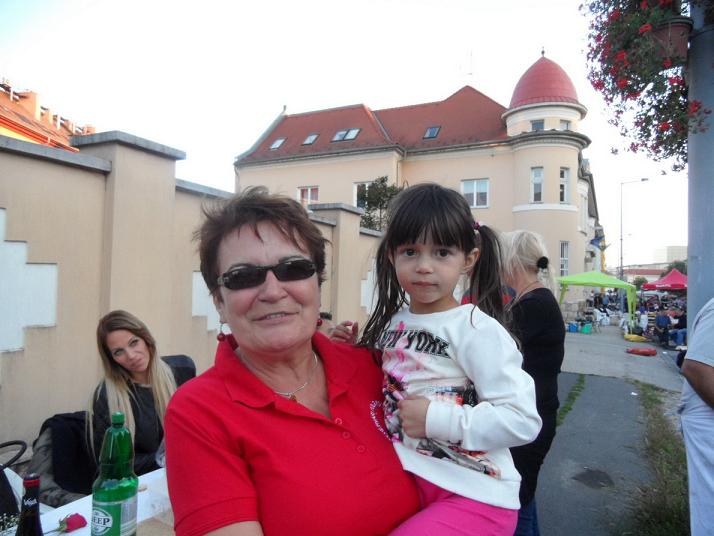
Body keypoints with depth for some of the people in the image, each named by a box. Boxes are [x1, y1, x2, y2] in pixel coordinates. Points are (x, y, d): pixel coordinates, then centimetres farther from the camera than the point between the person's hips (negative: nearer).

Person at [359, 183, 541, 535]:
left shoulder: (476, 330, -18)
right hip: (403, 480, 7)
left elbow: (523, 420, -22)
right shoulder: (392, 322, 3)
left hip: (472, 495, -6)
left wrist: (436, 419, -23)